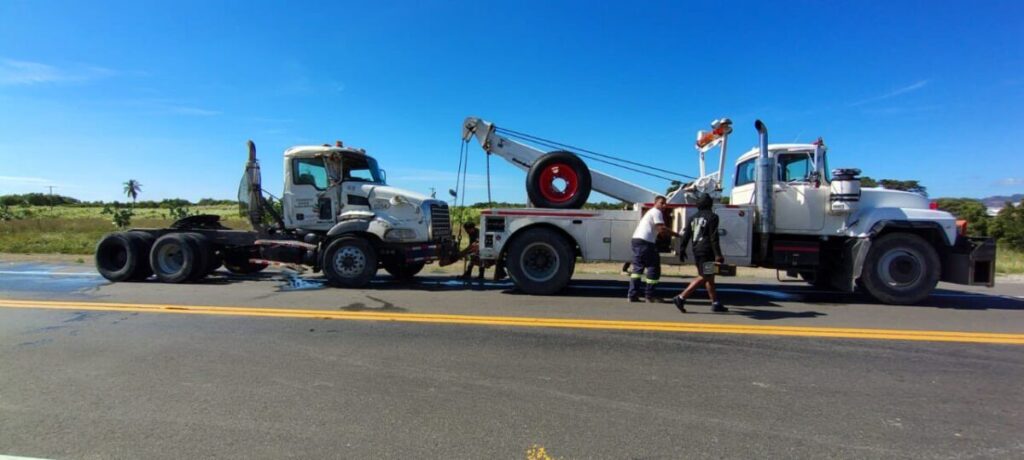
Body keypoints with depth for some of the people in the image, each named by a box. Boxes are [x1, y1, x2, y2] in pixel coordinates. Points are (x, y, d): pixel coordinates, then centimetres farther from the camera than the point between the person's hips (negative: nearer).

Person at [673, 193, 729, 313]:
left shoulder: (693, 217, 12)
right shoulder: (712, 217, -8)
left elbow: (686, 235, 9)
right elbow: (714, 237, -14)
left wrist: (682, 249, 14)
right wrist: (717, 254, -15)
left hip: (696, 250, 8)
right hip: (707, 251, -8)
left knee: (710, 277, 15)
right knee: (704, 277, -6)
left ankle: (716, 304, 19)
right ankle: (681, 298, -15)